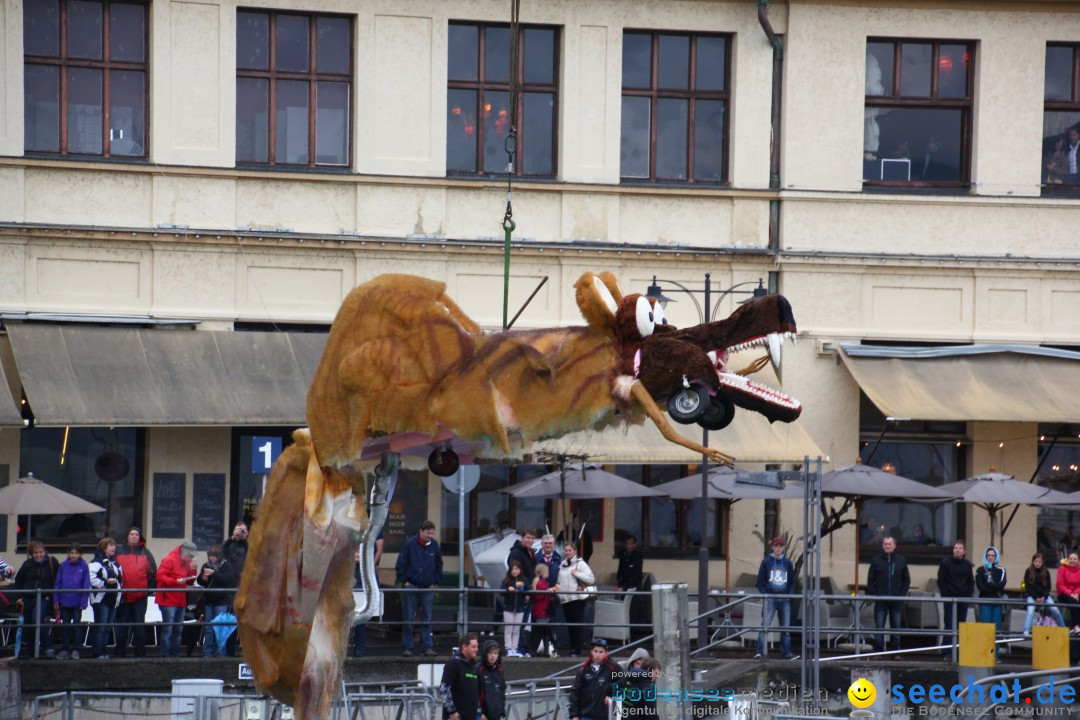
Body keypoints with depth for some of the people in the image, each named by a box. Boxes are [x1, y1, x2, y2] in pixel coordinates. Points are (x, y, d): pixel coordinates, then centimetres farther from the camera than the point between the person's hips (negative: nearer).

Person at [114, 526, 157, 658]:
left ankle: (140, 651, 8)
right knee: (122, 625, 4)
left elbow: (153, 573, 7)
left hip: (140, 597, 0)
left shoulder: (145, 553, 7)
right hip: (122, 596, 0)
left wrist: (149, 589, -1)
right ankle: (119, 653, 8)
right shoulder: (119, 552, 6)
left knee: (139, 626, 4)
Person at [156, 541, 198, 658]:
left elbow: (190, 581, 16)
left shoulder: (187, 563, 15)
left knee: (178, 630, 10)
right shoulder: (169, 560, -9)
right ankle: (165, 656, -6)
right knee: (167, 630, -8)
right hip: (168, 600, -8)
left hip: (181, 601, 8)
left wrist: (193, 570, -1)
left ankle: (175, 654, 16)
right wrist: (175, 581, -26)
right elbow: (160, 576, -17)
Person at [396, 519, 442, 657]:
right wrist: (404, 581, -5)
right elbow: (400, 564, -1)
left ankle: (427, 647, 8)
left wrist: (435, 582, 9)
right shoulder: (409, 544, -5)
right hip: (411, 586, -3)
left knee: (427, 618, 4)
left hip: (428, 587, 3)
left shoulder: (434, 545, 4)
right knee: (408, 618, -1)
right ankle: (407, 647, 4)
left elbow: (439, 565, 15)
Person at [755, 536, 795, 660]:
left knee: (785, 628, 4)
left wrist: (789, 594, 1)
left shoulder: (788, 563, 11)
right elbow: (760, 581, 5)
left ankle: (786, 653, 10)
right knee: (765, 626, -11)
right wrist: (764, 594, -9)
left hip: (784, 599, 3)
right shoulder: (766, 562, 3)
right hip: (770, 598, -3)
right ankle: (760, 652, -14)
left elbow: (792, 582, 17)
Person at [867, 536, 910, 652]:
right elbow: (870, 579, 4)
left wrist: (902, 594, -2)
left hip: (896, 600, 1)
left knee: (896, 629, 5)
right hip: (880, 600, -1)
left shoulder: (901, 560, 5)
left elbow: (907, 580, 8)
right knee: (879, 629, -3)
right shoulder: (877, 560, 3)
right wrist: (873, 594, -6)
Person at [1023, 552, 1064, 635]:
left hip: (1044, 595, 2)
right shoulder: (1028, 572, -2)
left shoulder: (1046, 572, 4)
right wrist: (1036, 598, -14)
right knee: (1031, 610, -27)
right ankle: (1026, 631, -36)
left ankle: (1063, 628, 4)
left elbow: (1048, 586, 5)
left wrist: (1043, 597, -12)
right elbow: (1028, 587, -5)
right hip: (1032, 595, -2)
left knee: (1055, 610, -12)